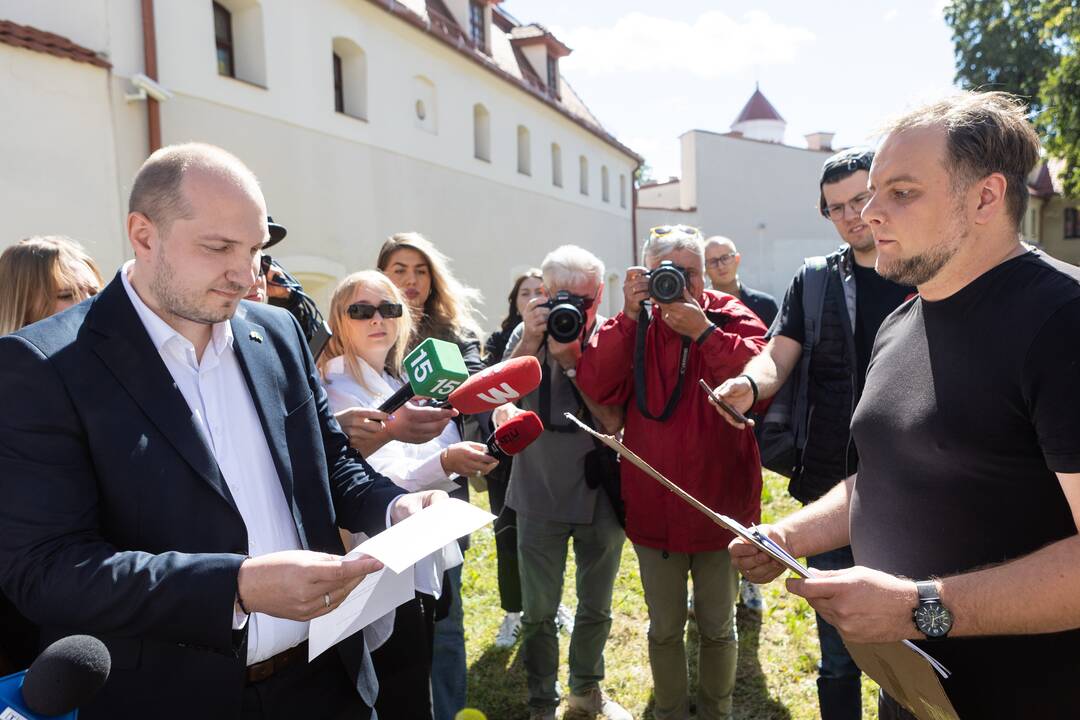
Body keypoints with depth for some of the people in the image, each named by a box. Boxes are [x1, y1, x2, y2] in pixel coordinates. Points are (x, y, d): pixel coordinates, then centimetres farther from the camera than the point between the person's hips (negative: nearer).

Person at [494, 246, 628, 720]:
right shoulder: (527, 333, -5)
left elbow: (615, 421, -16)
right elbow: (501, 406, -15)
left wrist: (572, 357, -24)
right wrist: (530, 341, -25)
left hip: (601, 493, 1)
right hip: (541, 494, 0)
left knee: (596, 607, 18)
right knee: (539, 611, 8)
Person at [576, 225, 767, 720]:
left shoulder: (730, 317, -5)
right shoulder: (632, 325, 0)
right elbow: (595, 386, -14)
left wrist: (704, 332, -24)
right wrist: (630, 317, -18)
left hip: (721, 504, -1)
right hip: (653, 507, 1)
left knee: (718, 627, 19)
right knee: (664, 628, 18)